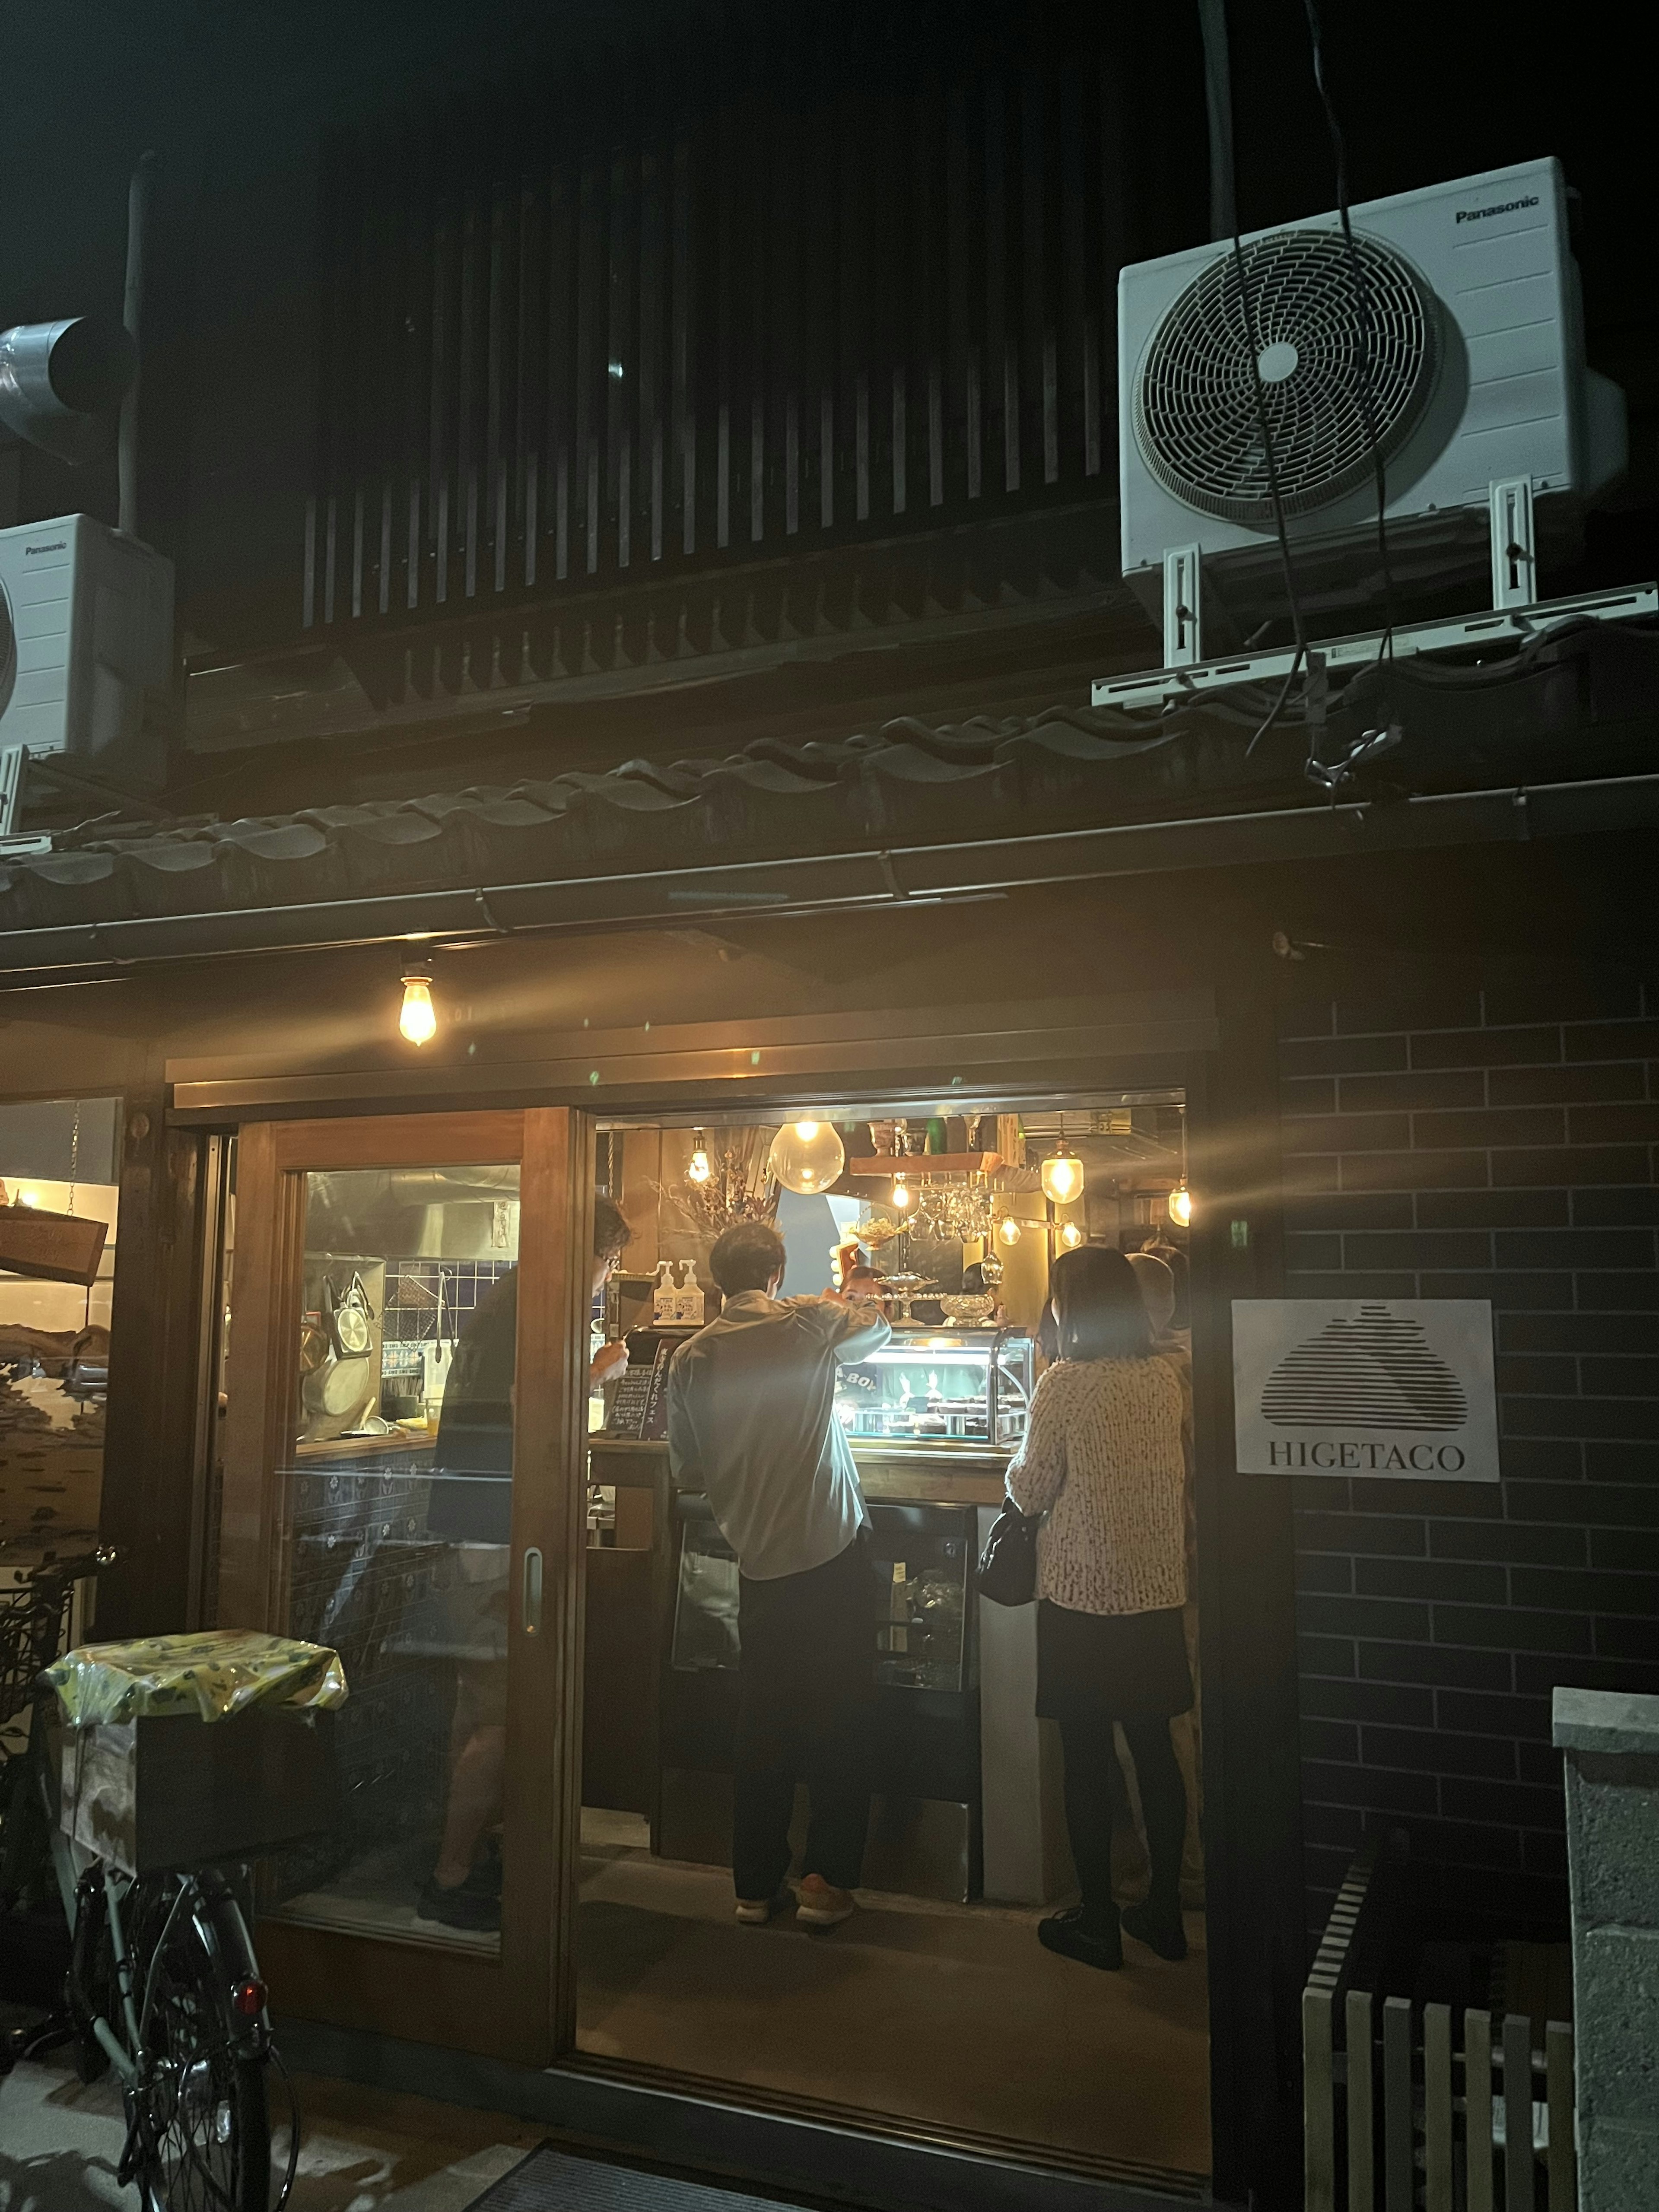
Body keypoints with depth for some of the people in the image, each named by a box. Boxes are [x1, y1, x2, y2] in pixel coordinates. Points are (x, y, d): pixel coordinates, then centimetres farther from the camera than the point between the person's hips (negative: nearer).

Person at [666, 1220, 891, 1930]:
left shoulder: (691, 1359, -2)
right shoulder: (811, 1323, -9)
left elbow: (687, 1472, 6)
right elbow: (877, 1331, 14)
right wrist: (851, 1295, 35)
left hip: (760, 1563, 3)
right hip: (835, 1551, -3)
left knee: (763, 1724, 13)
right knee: (841, 1719, 8)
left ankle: (755, 1885, 22)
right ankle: (827, 1880, 14)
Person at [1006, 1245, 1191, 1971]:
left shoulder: (1066, 1381, -15)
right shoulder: (1164, 1378, 1)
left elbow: (1031, 1492, -9)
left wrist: (1021, 1463, 11)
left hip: (1082, 1592, -5)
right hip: (1156, 1589, 5)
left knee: (1087, 1759, 7)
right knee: (1155, 1749, 15)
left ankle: (1098, 1923, 17)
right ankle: (1165, 1911, 27)